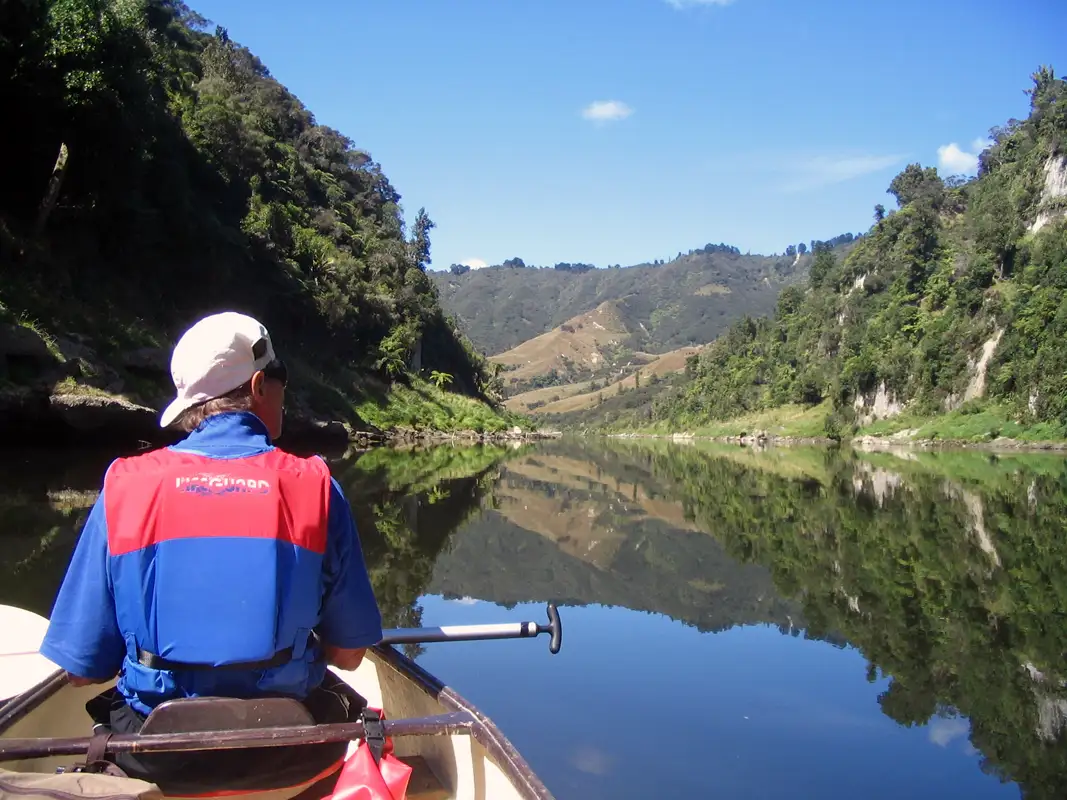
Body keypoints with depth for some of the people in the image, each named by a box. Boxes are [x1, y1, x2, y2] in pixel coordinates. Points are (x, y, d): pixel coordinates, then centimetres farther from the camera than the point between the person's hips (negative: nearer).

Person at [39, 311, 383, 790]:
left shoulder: (124, 486, -7)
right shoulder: (314, 485, -8)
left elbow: (82, 669, -3)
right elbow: (348, 654, -4)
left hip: (156, 758, 2)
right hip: (289, 755, -1)